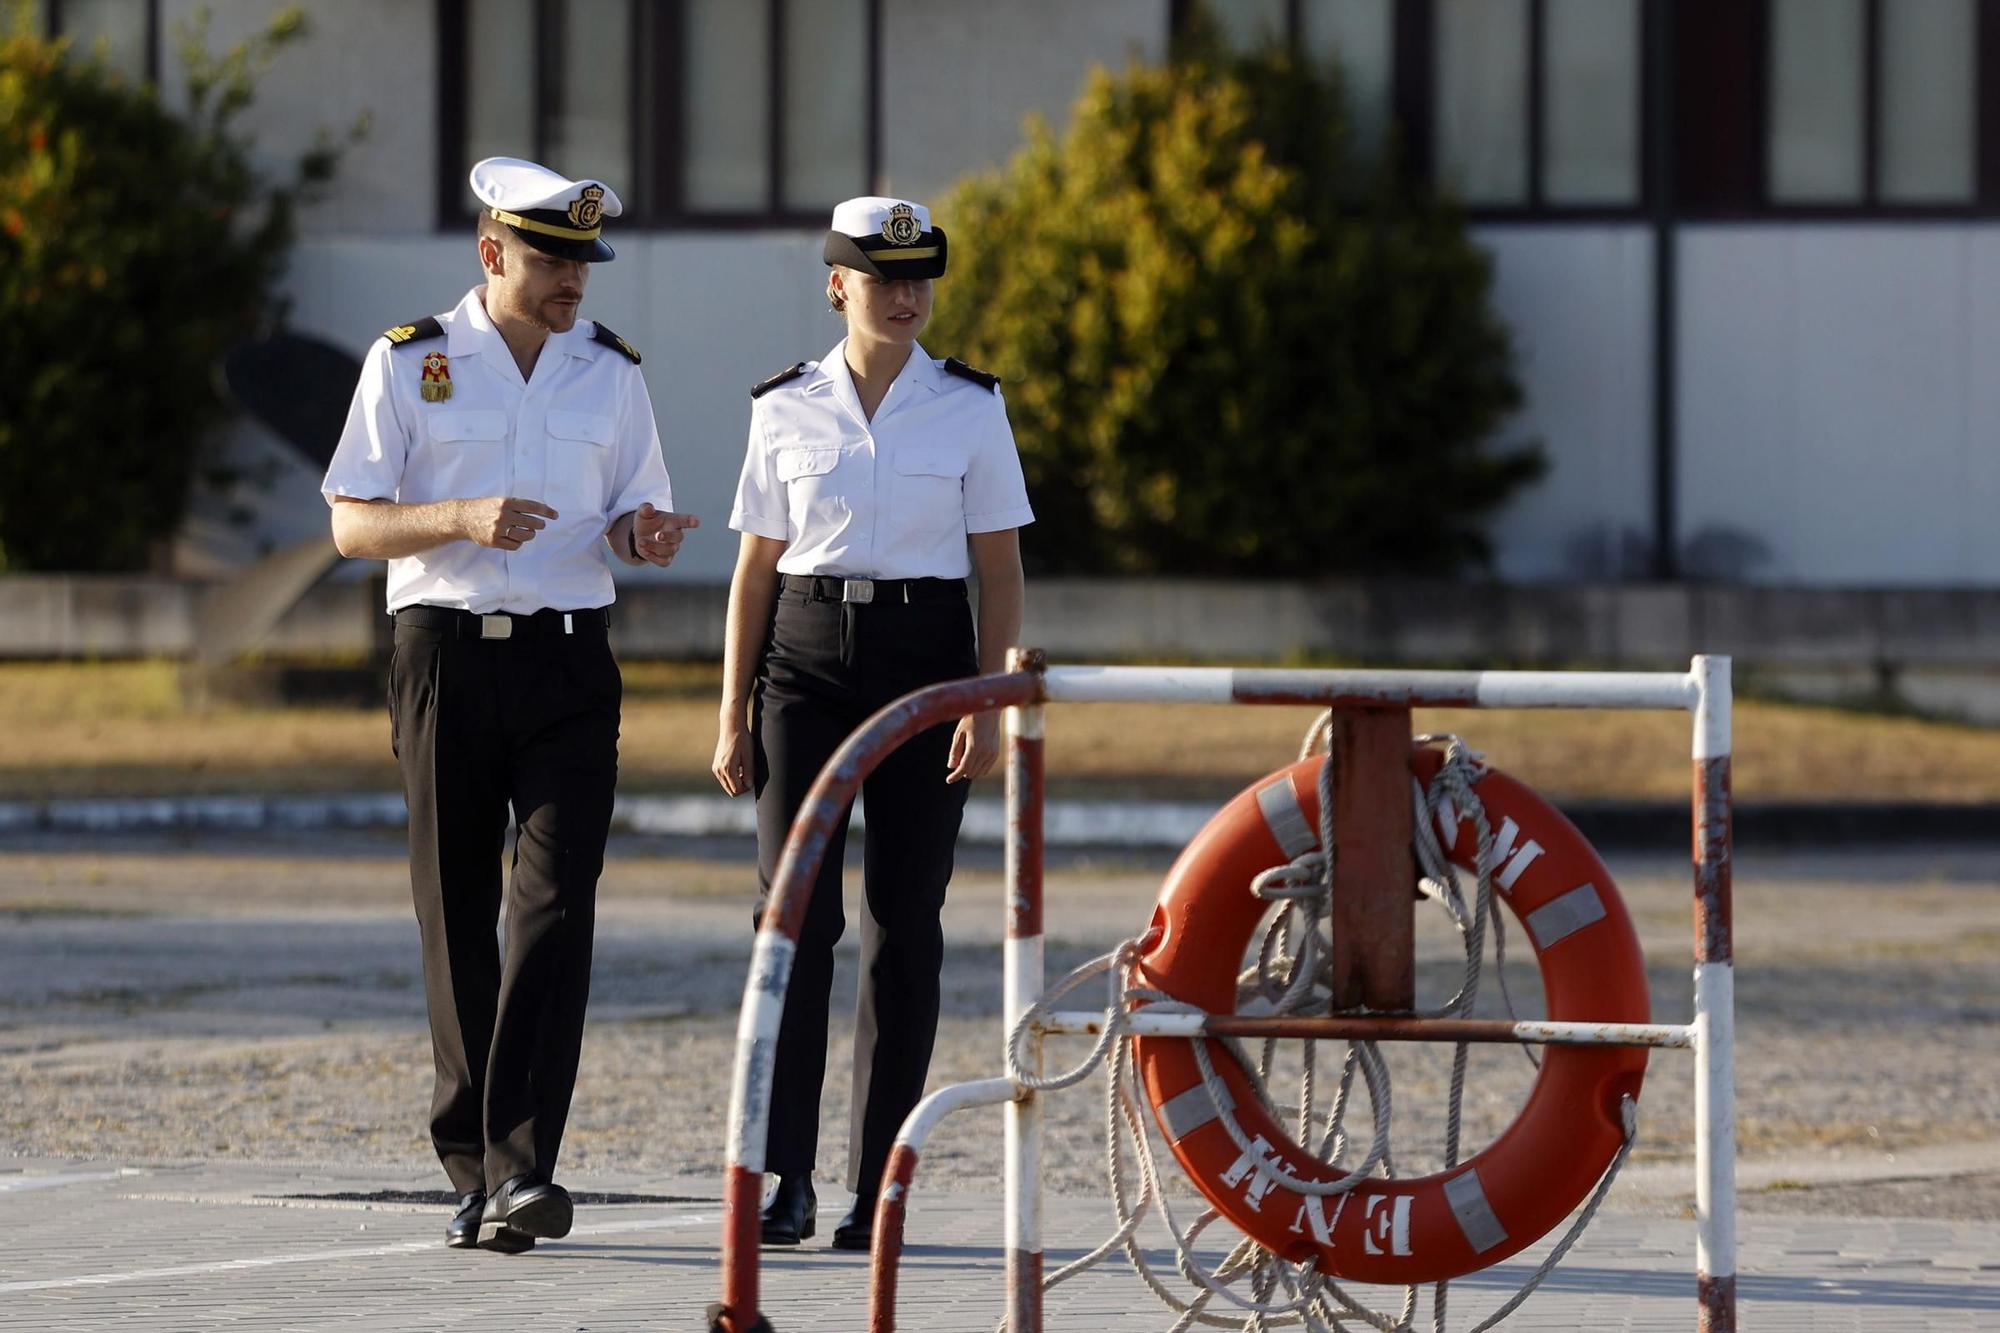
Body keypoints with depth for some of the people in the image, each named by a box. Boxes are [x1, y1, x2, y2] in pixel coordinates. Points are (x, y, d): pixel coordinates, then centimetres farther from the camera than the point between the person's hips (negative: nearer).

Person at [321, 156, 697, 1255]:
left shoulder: (609, 371, 10)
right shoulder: (409, 362, 2)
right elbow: (352, 525, -1)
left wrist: (645, 535, -9)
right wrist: (462, 518, -19)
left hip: (568, 663, 1)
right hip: (446, 655, -1)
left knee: (556, 904, -12)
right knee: (454, 913, 2)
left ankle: (522, 1166, -18)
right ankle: (472, 1163, 12)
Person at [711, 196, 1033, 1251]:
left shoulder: (969, 407, 3)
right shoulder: (786, 410, 5)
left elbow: (1000, 570, 4)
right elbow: (756, 568, 9)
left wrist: (990, 700, -7)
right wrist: (734, 716, 5)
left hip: (926, 660, 0)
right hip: (807, 659, 0)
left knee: (904, 924, 0)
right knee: (794, 910, -9)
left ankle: (876, 1189, 5)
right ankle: (786, 1179, -8)